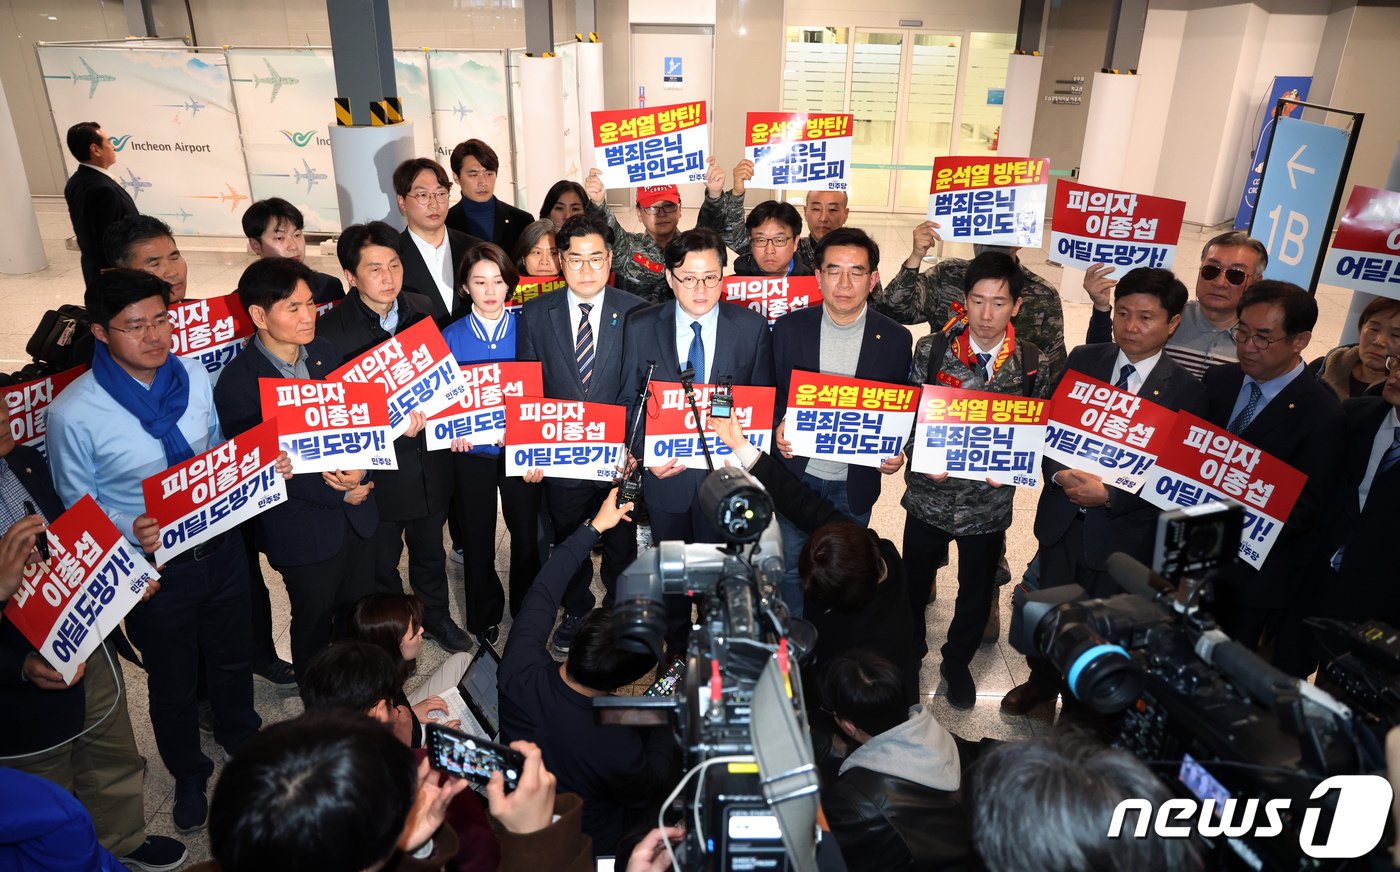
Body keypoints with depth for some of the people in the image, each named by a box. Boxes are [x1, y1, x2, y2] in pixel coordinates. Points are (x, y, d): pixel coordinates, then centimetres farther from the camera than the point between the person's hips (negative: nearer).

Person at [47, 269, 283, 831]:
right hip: (154, 568, -3)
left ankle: (242, 738, 56)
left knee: (233, 659, 26)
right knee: (173, 682, 20)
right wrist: (132, 530, -29)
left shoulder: (194, 376, -8)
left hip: (220, 548, 4)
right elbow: (78, 508, -10)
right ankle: (188, 774, 48)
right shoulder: (74, 413, -21)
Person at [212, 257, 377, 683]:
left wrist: (358, 471, -17)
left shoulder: (325, 352, -1)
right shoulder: (237, 384, -18)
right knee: (314, 623, 16)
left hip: (356, 512, 5)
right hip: (304, 528, -5)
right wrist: (337, 494, -20)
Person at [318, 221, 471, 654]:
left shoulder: (423, 309, -3)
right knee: (381, 562, 17)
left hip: (429, 457, 4)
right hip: (377, 468, -4)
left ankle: (436, 615, 47)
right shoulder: (331, 329, -17)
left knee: (430, 549, 25)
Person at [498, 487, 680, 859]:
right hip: (586, 846, -4)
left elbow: (542, 591, -16)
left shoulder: (519, 670, -34)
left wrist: (594, 527, -8)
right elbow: (655, 787, -21)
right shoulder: (617, 748, -45)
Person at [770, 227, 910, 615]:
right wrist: (778, 428, -20)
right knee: (792, 568, 15)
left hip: (855, 483, 0)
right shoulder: (788, 328, -7)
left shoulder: (895, 339, -7)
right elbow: (770, 395, 0)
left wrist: (896, 452, -17)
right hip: (797, 475, 0)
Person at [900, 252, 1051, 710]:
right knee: (914, 585, 17)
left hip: (989, 502, 1)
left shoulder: (1033, 363, -7)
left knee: (977, 593, 18)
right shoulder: (932, 350, -9)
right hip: (930, 495, 0)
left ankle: (957, 661, 45)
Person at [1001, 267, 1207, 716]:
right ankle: (1042, 681, 46)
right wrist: (1060, 473, -18)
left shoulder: (1186, 390, -11)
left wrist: (1109, 494, -22)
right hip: (1063, 515, 3)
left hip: (1122, 528, -2)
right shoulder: (1083, 360, -2)